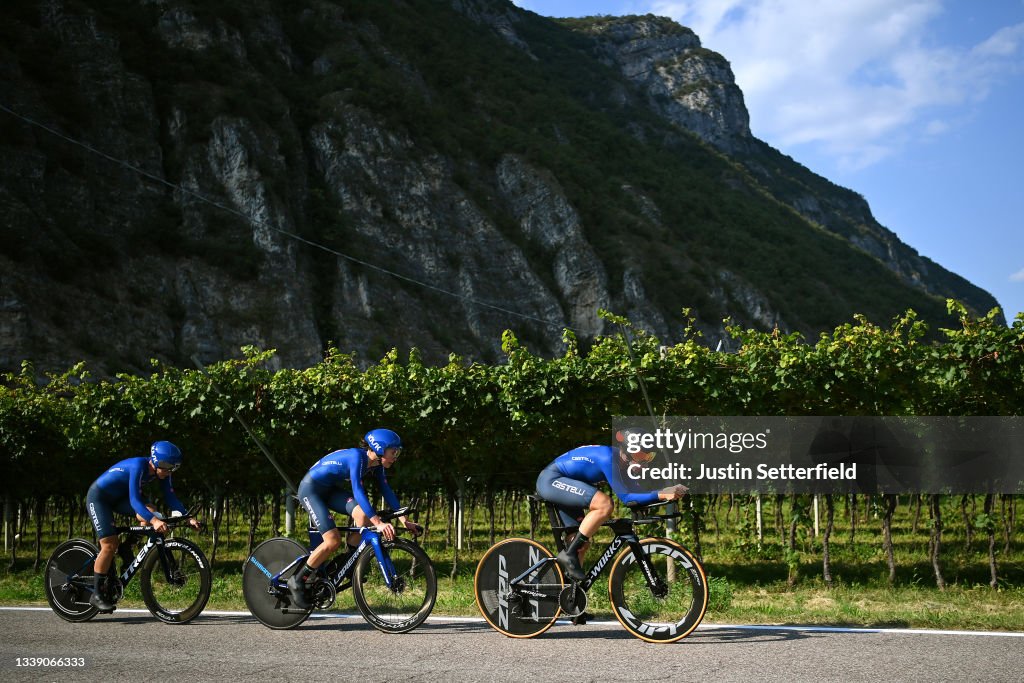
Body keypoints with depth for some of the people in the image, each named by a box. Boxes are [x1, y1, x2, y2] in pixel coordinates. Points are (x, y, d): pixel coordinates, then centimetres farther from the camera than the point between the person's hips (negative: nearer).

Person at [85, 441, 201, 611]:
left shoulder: (161, 471, -11)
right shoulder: (139, 466, -33)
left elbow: (170, 497, -11)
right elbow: (134, 500, -40)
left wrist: (188, 517, -25)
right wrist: (154, 521, -53)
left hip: (118, 497, 7)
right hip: (98, 497, -7)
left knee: (151, 512, -17)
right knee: (110, 544, -17)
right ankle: (96, 595, -5)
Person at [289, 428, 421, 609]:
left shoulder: (376, 464, -4)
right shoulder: (357, 456, -30)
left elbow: (387, 491, -1)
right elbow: (358, 491, -39)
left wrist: (404, 520, -10)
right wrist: (378, 523, -46)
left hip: (330, 489, 8)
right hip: (311, 489, -8)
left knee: (362, 515, -19)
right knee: (333, 541, -19)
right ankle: (298, 581, -3)